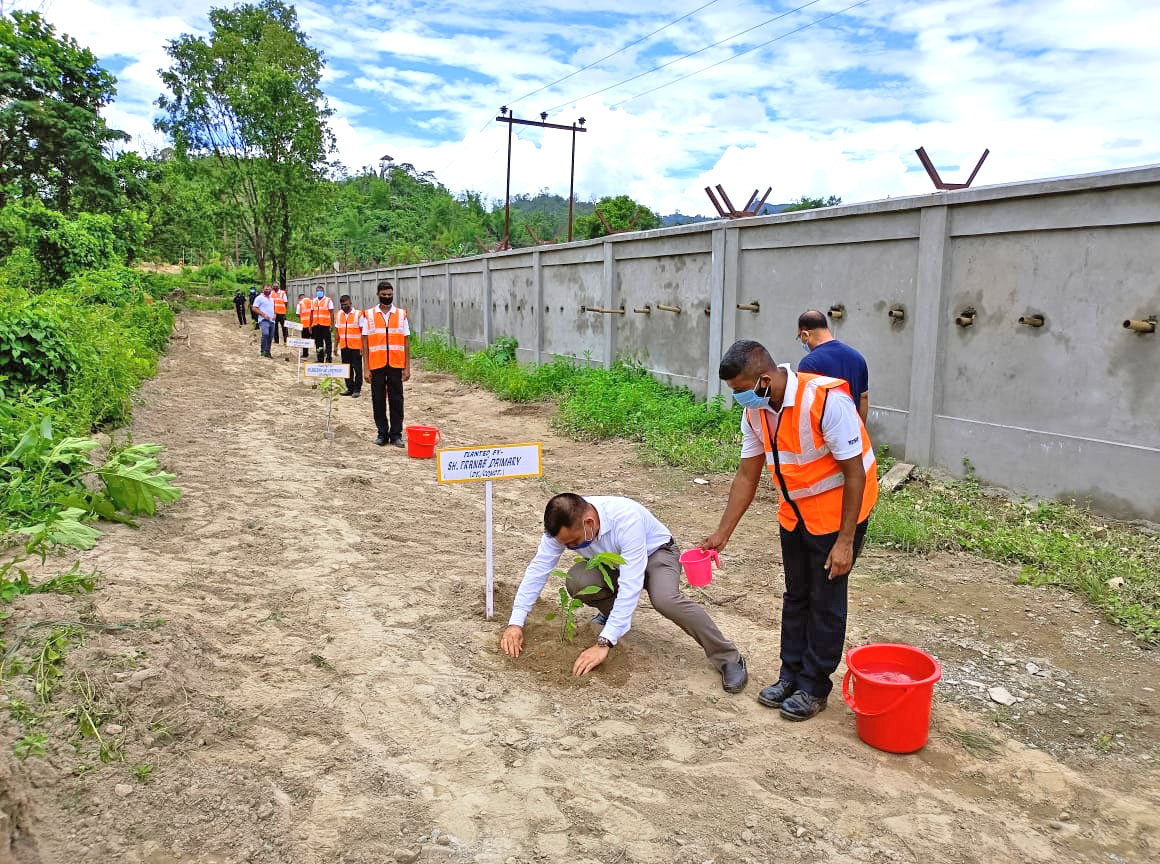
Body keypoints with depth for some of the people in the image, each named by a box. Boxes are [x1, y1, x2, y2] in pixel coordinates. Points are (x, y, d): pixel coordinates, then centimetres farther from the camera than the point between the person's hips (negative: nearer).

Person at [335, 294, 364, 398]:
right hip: (344, 347, 5)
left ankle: (357, 389, 6)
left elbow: (363, 331, -6)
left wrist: (363, 347, -11)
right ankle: (350, 388, 16)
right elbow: (337, 331, 15)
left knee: (357, 369, 0)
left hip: (356, 347, -5)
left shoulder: (358, 314, -5)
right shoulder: (339, 314, 10)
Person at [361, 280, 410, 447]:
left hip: (396, 365, 0)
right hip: (376, 365, 0)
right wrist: (366, 369, -3)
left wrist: (407, 367, 0)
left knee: (396, 400, 3)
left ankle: (396, 434, 11)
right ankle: (382, 433, 16)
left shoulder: (402, 314, 6)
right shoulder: (369, 315, 4)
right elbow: (365, 343, 3)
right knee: (378, 400, 5)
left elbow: (406, 343, 6)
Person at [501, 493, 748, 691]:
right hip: (612, 562, 5)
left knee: (665, 599, -36)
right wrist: (515, 623, -25)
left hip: (656, 553, -4)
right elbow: (537, 570, -18)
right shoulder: (562, 525, -25)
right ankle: (612, 611, 7)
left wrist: (604, 643, -46)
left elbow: (630, 585, -43)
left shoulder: (626, 519, -41)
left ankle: (729, 659, -19)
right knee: (576, 581, -27)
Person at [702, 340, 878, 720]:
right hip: (794, 512, 7)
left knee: (825, 602, 3)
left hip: (838, 510, -7)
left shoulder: (827, 400, -30)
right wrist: (721, 533, 2)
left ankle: (814, 686, 19)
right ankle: (791, 675, 31)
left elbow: (855, 473, -24)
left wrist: (845, 541, -22)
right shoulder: (755, 411, -8)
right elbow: (747, 476, 2)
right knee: (795, 597, 16)